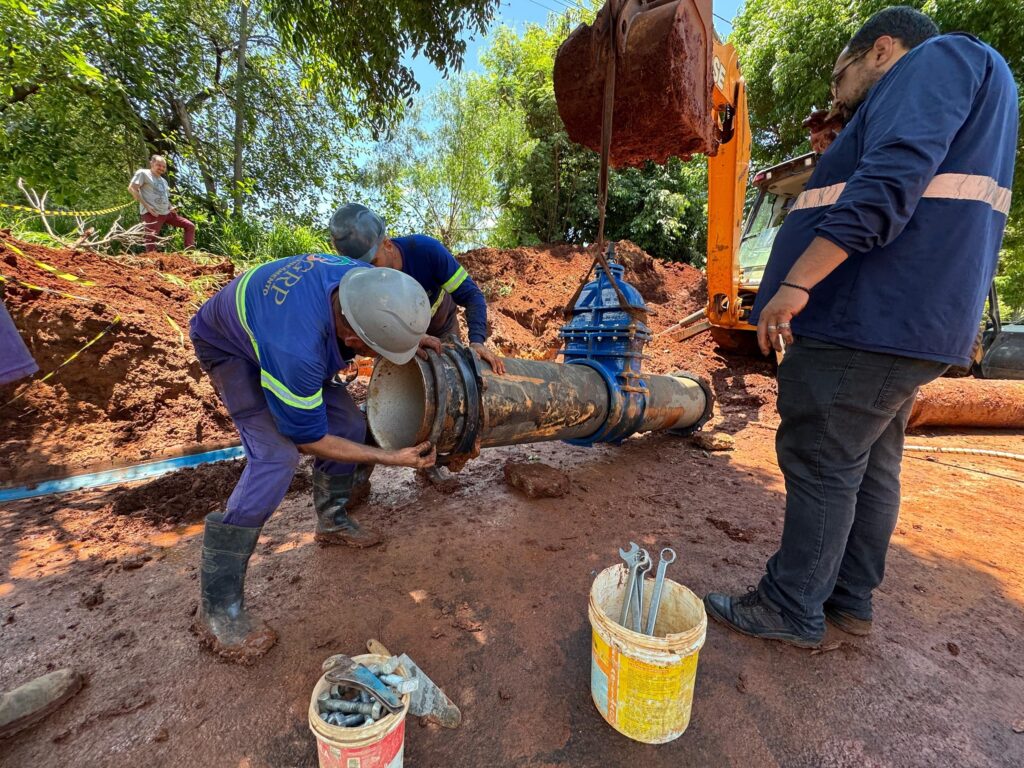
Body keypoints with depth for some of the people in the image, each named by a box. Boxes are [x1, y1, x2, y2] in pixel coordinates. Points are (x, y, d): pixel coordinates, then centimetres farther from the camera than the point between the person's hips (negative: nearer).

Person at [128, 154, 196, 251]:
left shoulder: (163, 181, 25)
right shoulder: (143, 173, 1)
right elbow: (131, 188, -8)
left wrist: (171, 207, 8)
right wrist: (146, 206, -17)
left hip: (166, 213, 8)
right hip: (152, 213, -7)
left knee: (190, 226, 3)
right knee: (151, 239, -10)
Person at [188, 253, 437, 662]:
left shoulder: (364, 280, -29)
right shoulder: (296, 351, -45)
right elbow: (309, 439, -28)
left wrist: (414, 338, -15)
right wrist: (392, 458, -25)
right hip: (229, 345, -7)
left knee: (348, 421, 0)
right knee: (275, 455, -23)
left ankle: (332, 521, 24)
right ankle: (218, 609, -9)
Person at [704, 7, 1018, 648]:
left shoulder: (937, 61, -3)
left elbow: (888, 184, -20)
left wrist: (794, 285, -24)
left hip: (869, 321, -10)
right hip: (902, 323, 11)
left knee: (821, 467, -4)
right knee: (871, 467, 13)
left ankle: (793, 611, 10)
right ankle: (851, 600, 26)